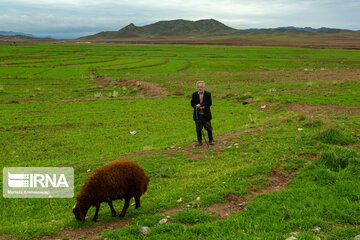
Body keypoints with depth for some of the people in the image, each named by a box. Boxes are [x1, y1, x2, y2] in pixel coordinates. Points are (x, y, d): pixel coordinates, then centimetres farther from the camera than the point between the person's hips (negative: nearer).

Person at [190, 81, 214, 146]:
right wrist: (198, 107, -16)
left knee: (208, 128, 4)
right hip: (197, 115, 1)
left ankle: (211, 140, 18)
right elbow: (192, 103, 1)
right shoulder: (194, 94, 3)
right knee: (198, 128, 6)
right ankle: (199, 141, 16)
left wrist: (201, 105, -20)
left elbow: (209, 103, -11)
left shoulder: (208, 94, -2)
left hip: (206, 114, -1)